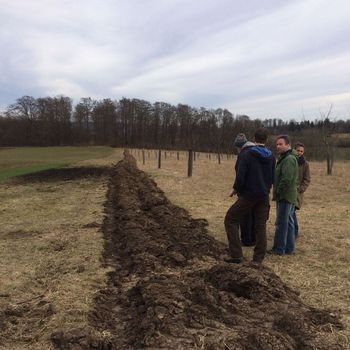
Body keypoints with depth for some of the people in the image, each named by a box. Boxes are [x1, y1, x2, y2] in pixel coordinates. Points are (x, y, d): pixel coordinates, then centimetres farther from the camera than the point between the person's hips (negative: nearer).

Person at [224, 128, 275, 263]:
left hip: (248, 195, -5)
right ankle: (259, 257, 17)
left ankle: (236, 255, -1)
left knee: (230, 220, 5)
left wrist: (236, 189, -2)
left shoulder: (247, 154, -13)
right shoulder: (271, 157, 5)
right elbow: (272, 177, 11)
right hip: (264, 196, 6)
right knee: (261, 225, 13)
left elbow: (240, 175, -18)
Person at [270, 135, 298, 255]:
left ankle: (279, 249, 2)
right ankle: (289, 248, 22)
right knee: (288, 222, 14)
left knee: (281, 223, -4)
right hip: (289, 196, 10)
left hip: (285, 197, -10)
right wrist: (277, 192, 13)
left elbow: (286, 179, -25)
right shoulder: (284, 158, 17)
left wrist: (278, 191, -15)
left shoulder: (289, 159, -16)